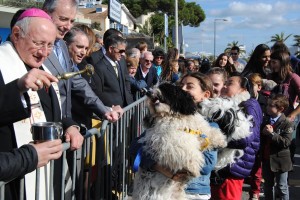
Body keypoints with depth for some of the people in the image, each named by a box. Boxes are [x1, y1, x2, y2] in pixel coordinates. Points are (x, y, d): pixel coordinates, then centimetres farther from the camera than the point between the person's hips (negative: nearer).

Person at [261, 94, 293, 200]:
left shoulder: (287, 123, -14)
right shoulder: (265, 120, 3)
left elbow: (286, 143, -22)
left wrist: (272, 134, -27)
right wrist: (263, 132, -7)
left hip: (280, 160, -5)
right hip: (266, 159, 5)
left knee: (281, 188, 8)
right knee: (268, 186, 19)